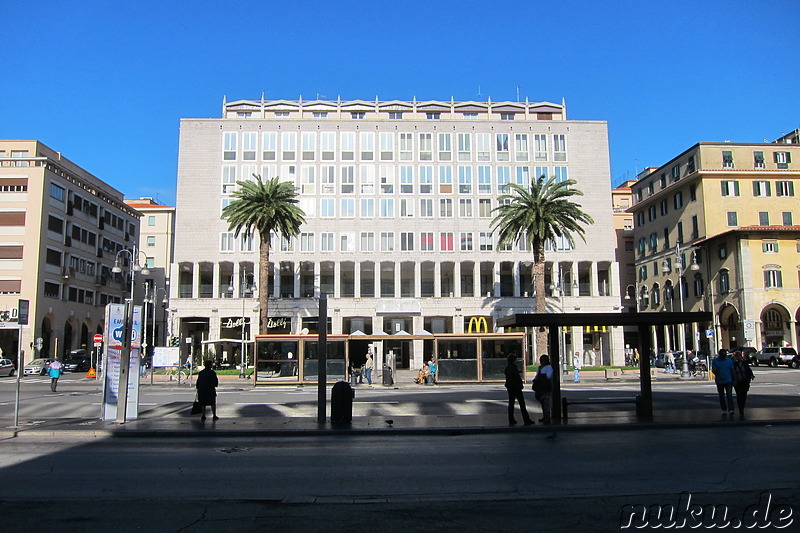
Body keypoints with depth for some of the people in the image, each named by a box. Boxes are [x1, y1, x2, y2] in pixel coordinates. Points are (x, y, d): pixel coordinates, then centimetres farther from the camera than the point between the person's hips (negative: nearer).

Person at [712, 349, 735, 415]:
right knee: (721, 396, 8)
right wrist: (719, 376, -25)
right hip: (719, 381, 0)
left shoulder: (729, 360, 5)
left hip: (728, 381, 0)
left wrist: (733, 380, 7)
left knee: (729, 395, -11)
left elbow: (732, 370, 9)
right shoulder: (715, 361, 0)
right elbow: (714, 370, -8)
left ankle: (730, 410, -15)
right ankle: (724, 409, 17)